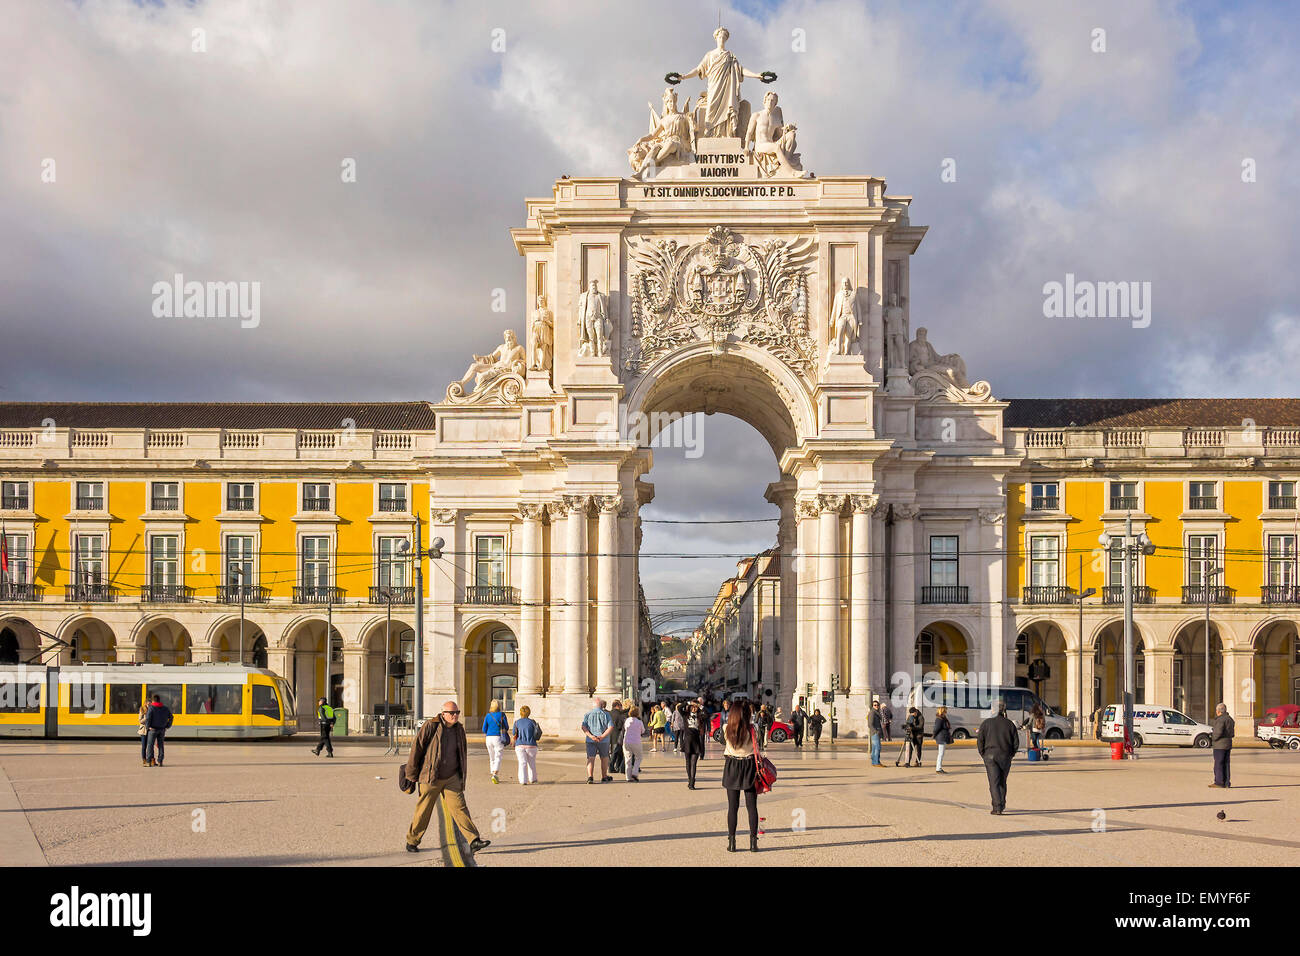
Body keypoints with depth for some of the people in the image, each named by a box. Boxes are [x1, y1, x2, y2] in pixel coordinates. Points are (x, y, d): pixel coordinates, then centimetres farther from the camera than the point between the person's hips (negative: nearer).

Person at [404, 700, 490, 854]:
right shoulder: (430, 726, -11)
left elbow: (462, 753, 18)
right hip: (430, 778, -4)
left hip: (451, 778, 4)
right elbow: (416, 747, -8)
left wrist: (462, 775, 21)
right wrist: (411, 774, -5)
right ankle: (412, 841, 23)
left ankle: (474, 841, -13)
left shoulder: (459, 729, 6)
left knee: (459, 806, -7)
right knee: (423, 811, 5)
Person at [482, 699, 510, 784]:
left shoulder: (488, 716, 4)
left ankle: (496, 778, 18)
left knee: (492, 758, 15)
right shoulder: (502, 715, -5)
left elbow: (484, 730, 4)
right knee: (498, 758, -6)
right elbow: (507, 727, -1)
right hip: (498, 738, -4)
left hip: (489, 738, 4)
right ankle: (494, 775, -26)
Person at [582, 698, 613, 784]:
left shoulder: (587, 714, 4)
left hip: (590, 740, 1)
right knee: (604, 758, 16)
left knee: (591, 758, -3)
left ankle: (590, 776, -21)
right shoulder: (605, 714, -1)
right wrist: (603, 736, -15)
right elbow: (611, 727, -12)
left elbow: (583, 727, -7)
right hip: (603, 741, -1)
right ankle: (604, 777, 28)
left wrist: (591, 736, -15)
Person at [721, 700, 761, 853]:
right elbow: (756, 749, -3)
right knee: (752, 806, 6)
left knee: (733, 806, 7)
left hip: (731, 766, 1)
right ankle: (753, 842, 6)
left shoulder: (727, 729, -8)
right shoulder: (752, 729, -11)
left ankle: (731, 842, 7)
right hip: (749, 766, -1)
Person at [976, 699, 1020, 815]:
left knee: (994, 783, -4)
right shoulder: (1009, 724, 3)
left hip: (990, 756, -2)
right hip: (1005, 756, 2)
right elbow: (1016, 743, 3)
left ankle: (997, 808, -12)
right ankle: (1002, 804, 26)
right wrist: (1010, 754, 13)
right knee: (1002, 782, 18)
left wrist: (984, 755, 6)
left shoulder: (986, 723, -1)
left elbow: (980, 741, -3)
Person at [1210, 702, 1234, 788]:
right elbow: (1232, 733, 18)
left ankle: (1219, 782, -6)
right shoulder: (1230, 719, 15)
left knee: (1218, 764, -5)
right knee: (1226, 764, 10)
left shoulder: (1220, 719, -14)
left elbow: (1218, 732, -23)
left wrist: (1213, 737, -4)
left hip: (1220, 745, -9)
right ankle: (1227, 783, 10)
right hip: (1228, 744, 9)